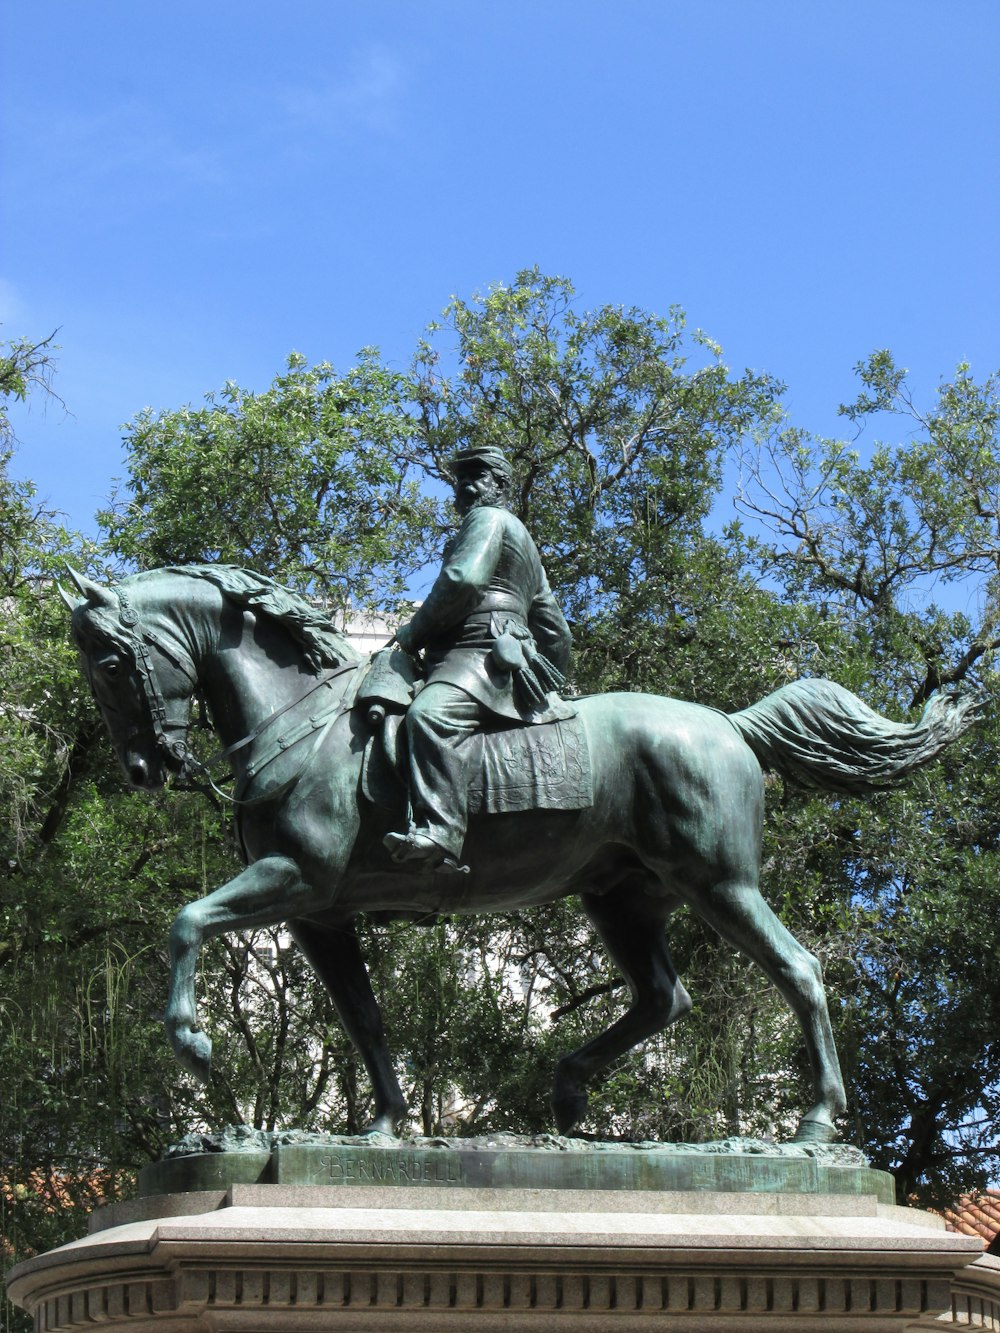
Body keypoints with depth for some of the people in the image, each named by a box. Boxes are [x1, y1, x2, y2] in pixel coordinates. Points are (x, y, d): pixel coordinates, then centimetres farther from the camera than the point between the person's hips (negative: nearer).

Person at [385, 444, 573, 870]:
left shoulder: (488, 519, 8)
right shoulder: (526, 548, 39)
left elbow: (461, 581, -10)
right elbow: (555, 631, 36)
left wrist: (413, 632, -1)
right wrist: (548, 684, 37)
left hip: (481, 651, -12)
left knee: (431, 714, -38)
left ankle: (439, 836, -61)